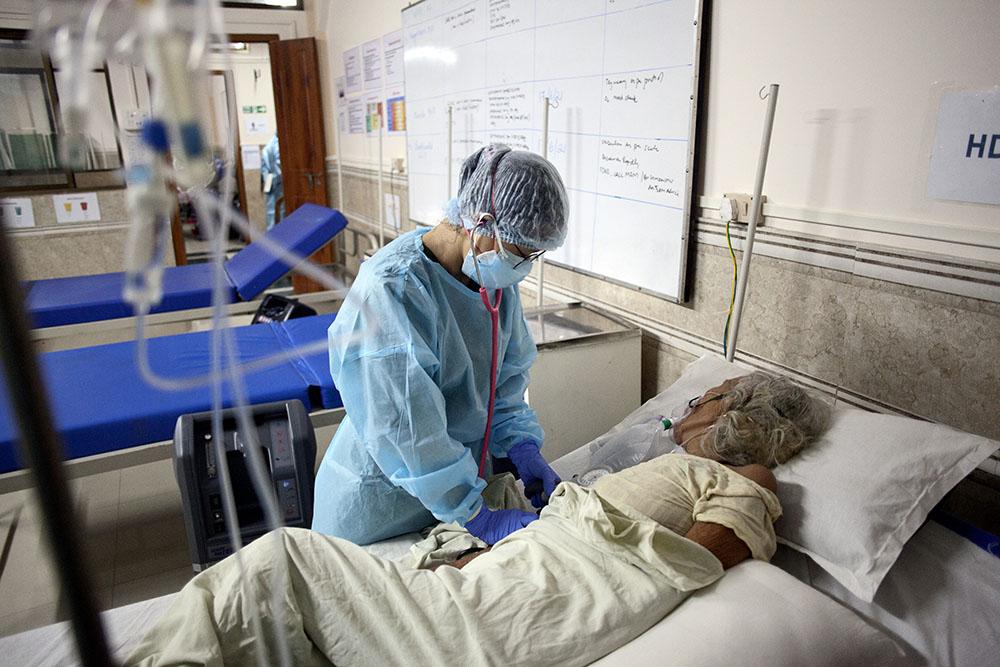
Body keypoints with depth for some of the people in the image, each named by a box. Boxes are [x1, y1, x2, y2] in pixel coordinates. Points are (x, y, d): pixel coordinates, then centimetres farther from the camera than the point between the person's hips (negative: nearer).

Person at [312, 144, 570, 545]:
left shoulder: (495, 274, -4)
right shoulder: (391, 290, -29)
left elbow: (507, 375, 6)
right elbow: (406, 428, -29)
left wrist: (521, 448, -7)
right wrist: (477, 517, -25)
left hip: (462, 478, 7)